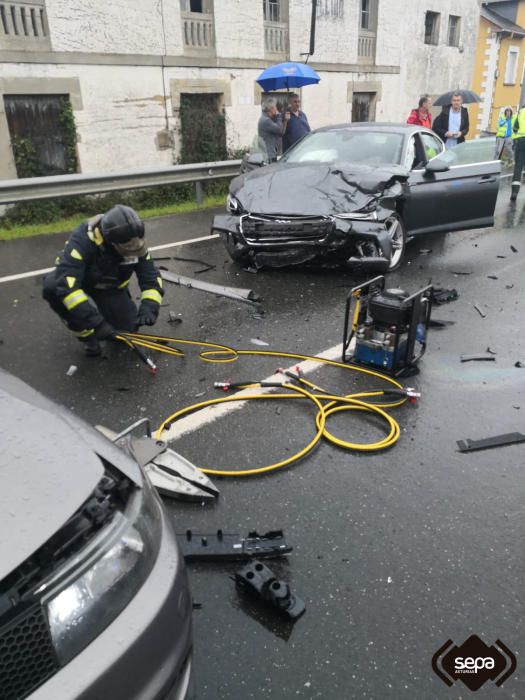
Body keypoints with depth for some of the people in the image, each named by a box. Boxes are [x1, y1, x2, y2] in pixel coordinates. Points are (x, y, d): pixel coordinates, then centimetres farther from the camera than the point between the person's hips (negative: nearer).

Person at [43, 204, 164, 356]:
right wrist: (96, 322, -53)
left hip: (110, 287, 3)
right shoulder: (84, 238, -39)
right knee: (52, 286, -36)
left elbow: (151, 276, -18)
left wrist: (149, 306, -38)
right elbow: (66, 283, -47)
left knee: (127, 329, -11)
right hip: (79, 280, -3)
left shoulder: (135, 243, -25)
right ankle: (86, 334, -12)